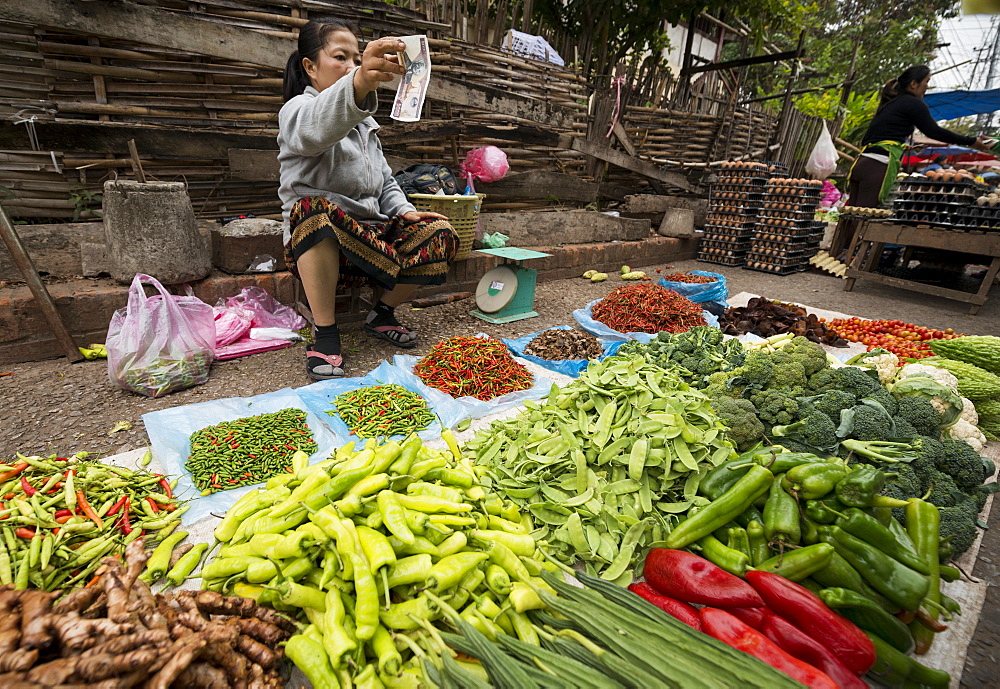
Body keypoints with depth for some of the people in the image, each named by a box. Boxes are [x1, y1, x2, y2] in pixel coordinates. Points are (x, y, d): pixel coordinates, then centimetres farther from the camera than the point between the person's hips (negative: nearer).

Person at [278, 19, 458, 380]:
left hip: (369, 236, 6)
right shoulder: (296, 110, -3)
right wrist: (360, 83, -52)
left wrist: (404, 211, 1)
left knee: (442, 234, -14)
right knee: (316, 209, -39)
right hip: (319, 243, -5)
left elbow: (385, 181, 24)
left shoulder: (363, 123, 21)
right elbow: (316, 127, -31)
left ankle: (383, 314, 1)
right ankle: (326, 334, -25)